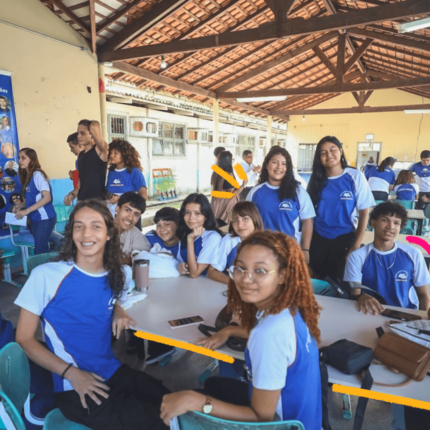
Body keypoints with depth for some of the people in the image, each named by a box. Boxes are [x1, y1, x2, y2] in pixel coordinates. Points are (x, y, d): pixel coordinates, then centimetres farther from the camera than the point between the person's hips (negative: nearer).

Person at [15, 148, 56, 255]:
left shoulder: (37, 174, -12)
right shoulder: (27, 176, 11)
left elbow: (47, 198, -19)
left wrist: (27, 211, -21)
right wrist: (21, 206, -1)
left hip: (44, 218, -8)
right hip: (35, 218, 8)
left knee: (41, 248, -4)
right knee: (38, 247, 12)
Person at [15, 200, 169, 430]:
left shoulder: (118, 275, -2)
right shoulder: (45, 275, -15)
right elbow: (24, 338, -8)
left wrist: (119, 311, -3)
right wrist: (71, 373, -17)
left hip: (115, 372, 5)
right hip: (75, 387, -4)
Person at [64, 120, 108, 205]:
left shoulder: (99, 151, -8)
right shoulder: (81, 155, 13)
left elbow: (94, 127, -23)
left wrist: (94, 125, 0)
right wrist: (73, 194, 7)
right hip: (82, 200, 7)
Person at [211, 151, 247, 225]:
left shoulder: (216, 174, 4)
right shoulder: (229, 175, -19)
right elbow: (232, 195, -19)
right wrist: (243, 185, -11)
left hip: (217, 208, 8)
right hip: (227, 209, -8)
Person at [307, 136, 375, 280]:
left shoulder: (356, 176, -9)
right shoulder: (316, 178, -1)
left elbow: (364, 212, -6)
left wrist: (357, 244, -10)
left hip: (345, 238, -2)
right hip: (318, 238, 2)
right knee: (317, 278, 15)